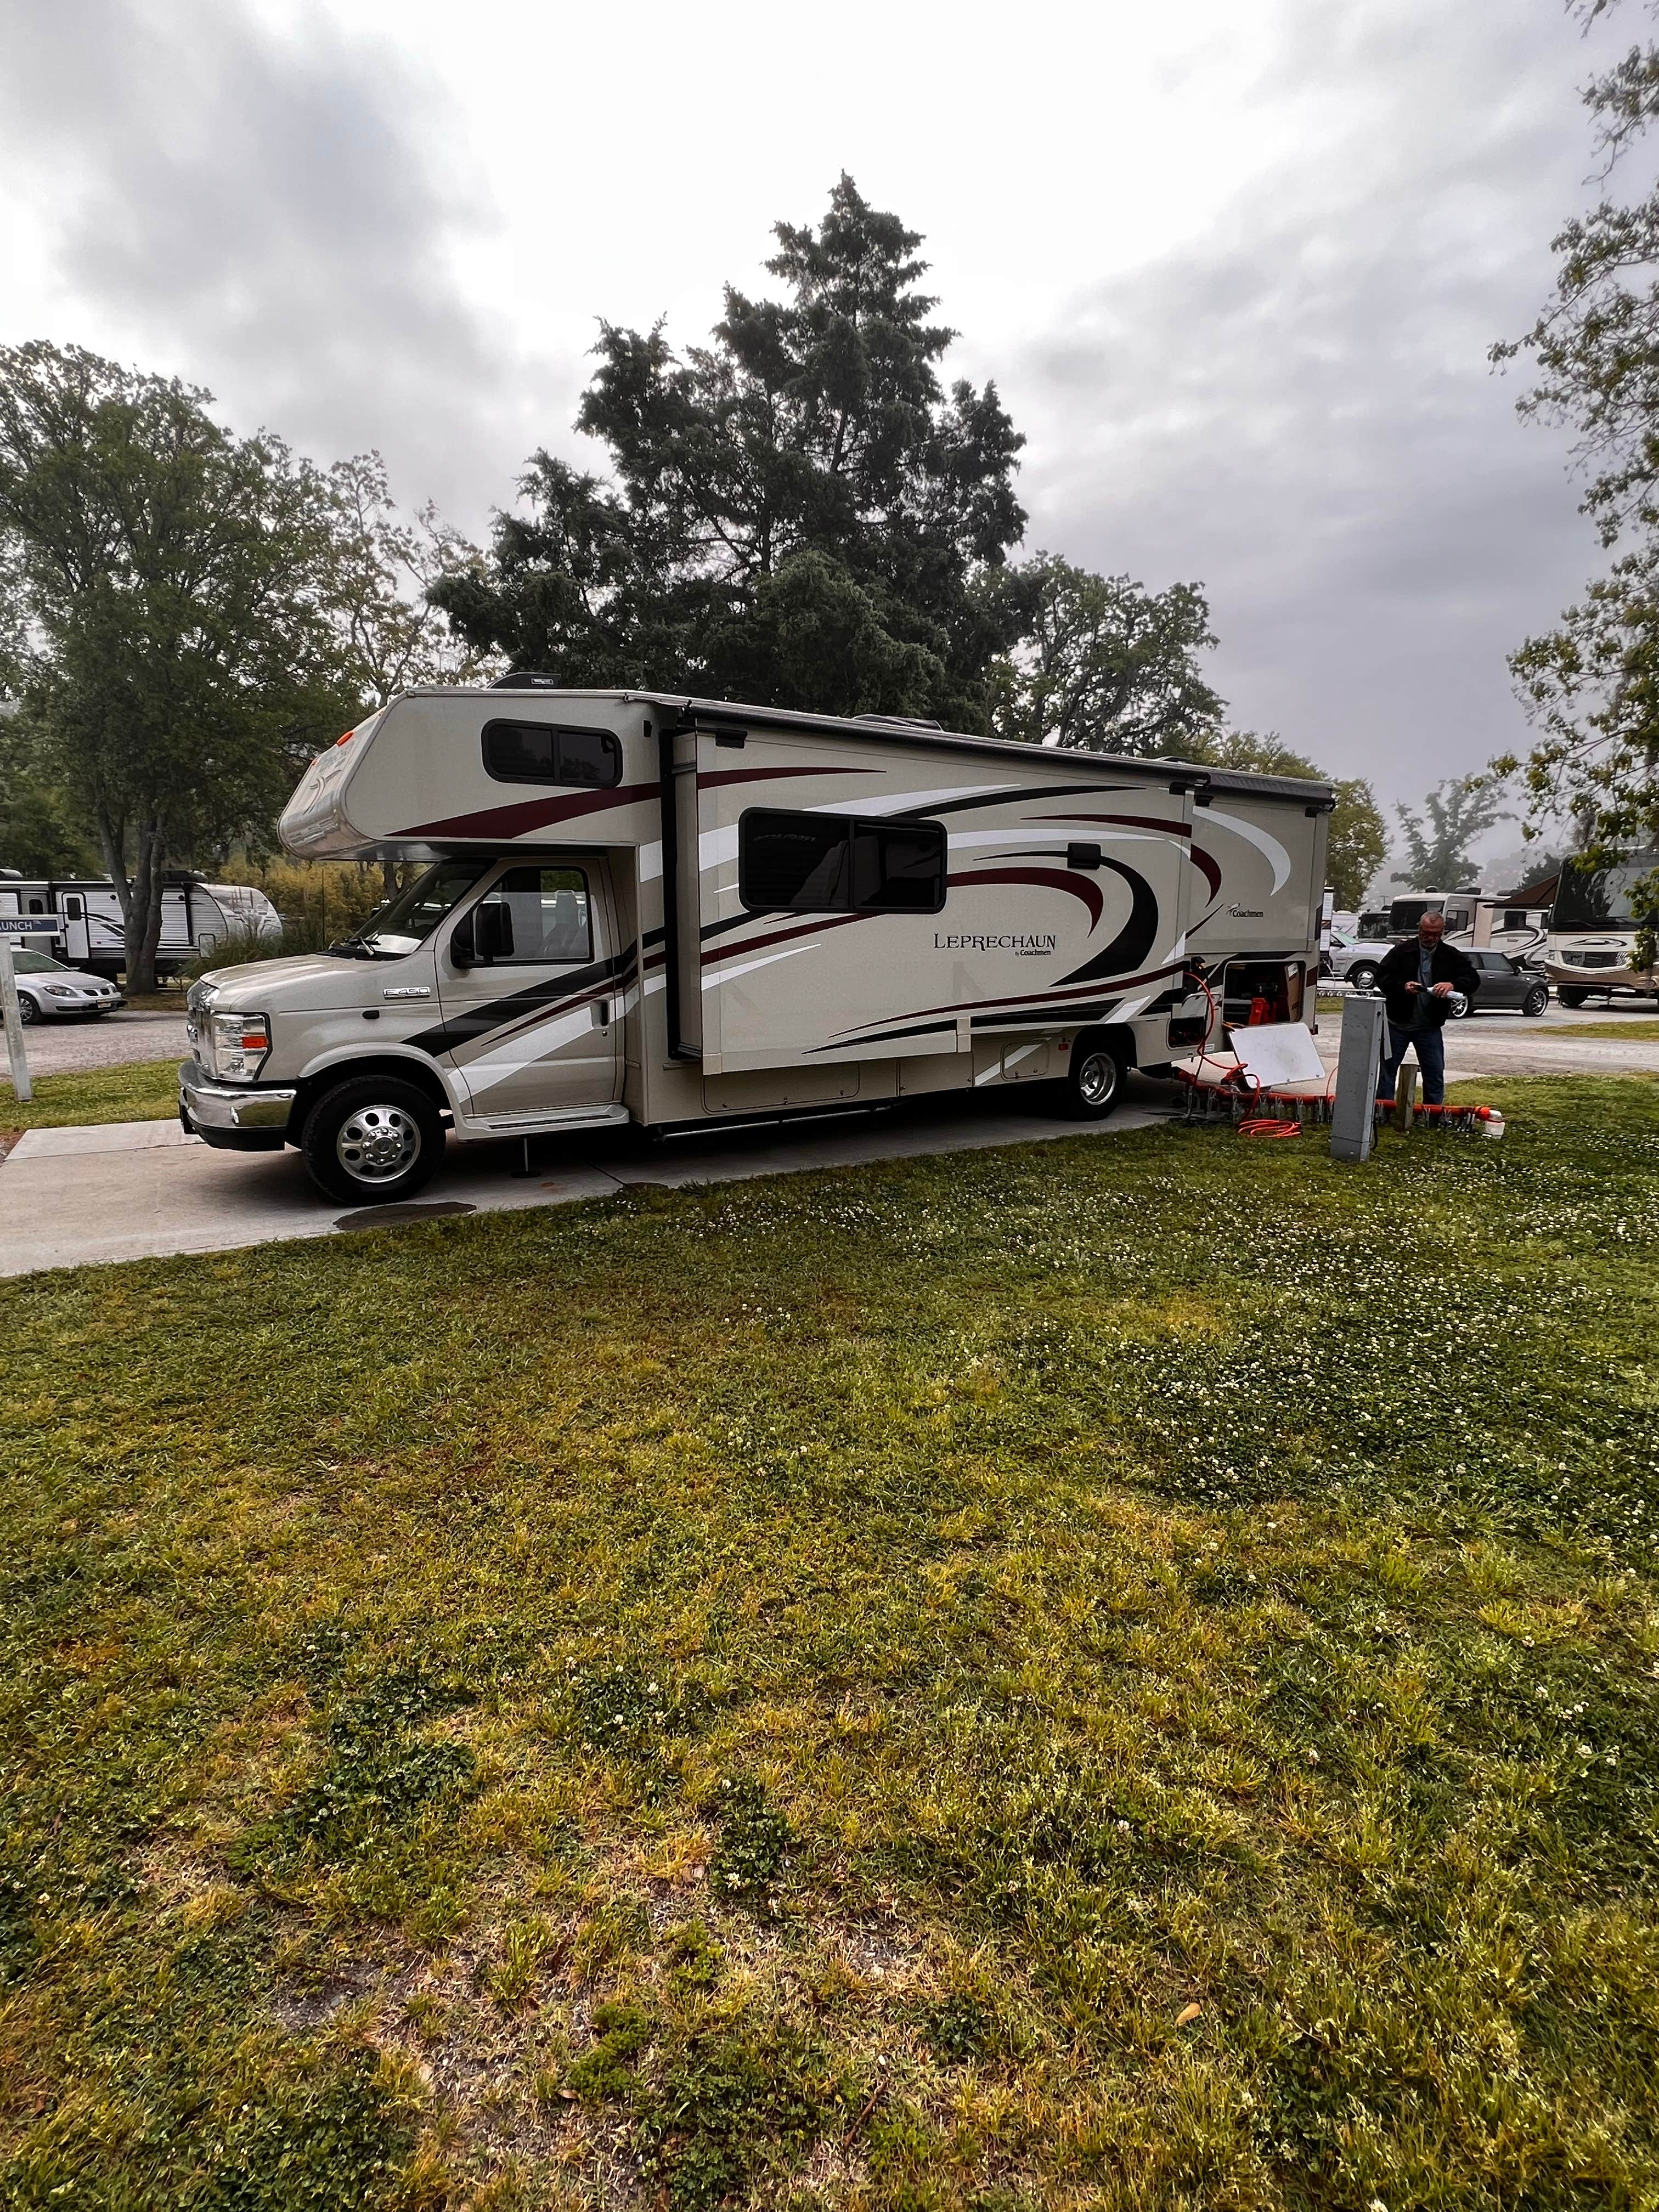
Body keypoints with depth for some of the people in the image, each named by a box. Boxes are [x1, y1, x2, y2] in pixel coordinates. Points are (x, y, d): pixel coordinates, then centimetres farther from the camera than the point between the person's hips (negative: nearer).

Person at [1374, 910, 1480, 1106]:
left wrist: (1453, 984, -24)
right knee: (1388, 1068, 5)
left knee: (1435, 1074, 5)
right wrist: (1402, 986, -24)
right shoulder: (1402, 951, -2)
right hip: (1398, 1023, -1)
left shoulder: (1451, 956, 3)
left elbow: (1473, 979, -3)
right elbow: (1381, 976, -6)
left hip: (1430, 1026, 1)